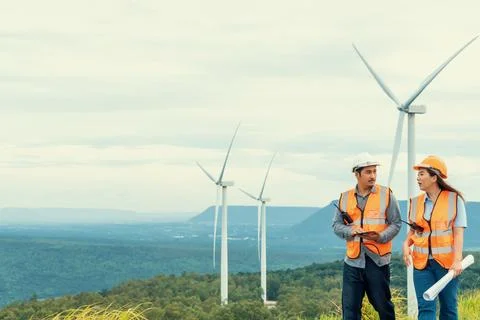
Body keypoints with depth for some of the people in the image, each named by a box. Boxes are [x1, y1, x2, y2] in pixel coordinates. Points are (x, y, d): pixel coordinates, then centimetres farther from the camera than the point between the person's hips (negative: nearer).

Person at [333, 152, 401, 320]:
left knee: (383, 304, 5)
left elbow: (396, 224, 2)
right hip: (353, 259, 2)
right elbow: (336, 225, 11)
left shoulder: (386, 194, 2)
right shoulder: (345, 197, 9)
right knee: (350, 307, 2)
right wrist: (351, 231, -10)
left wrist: (381, 237, -17)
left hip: (378, 259, -2)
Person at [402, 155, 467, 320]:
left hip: (446, 262, -3)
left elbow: (458, 232, -6)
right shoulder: (416, 202, 8)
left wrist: (457, 260, -16)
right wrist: (406, 244, -5)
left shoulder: (454, 199, -3)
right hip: (422, 262, 3)